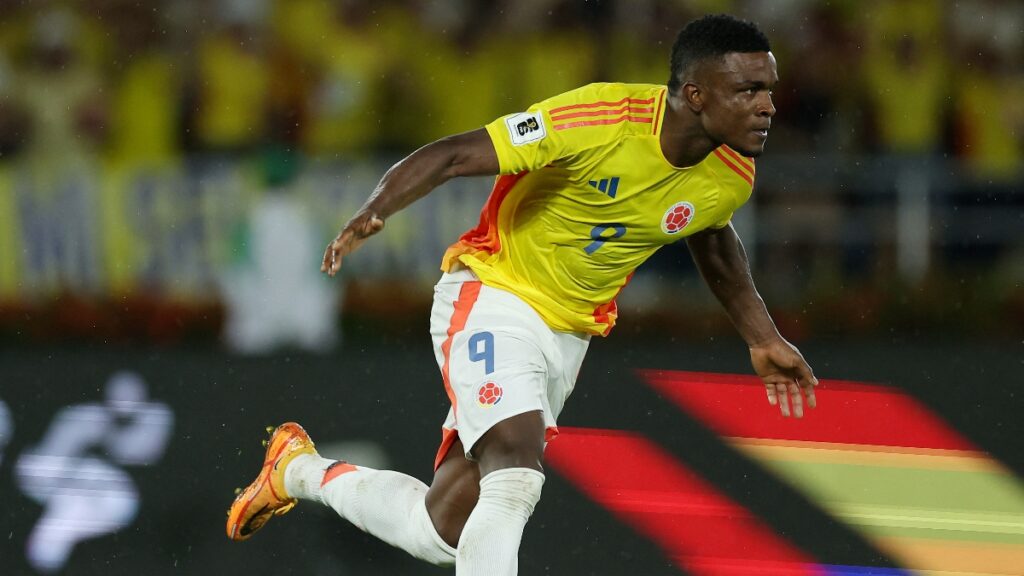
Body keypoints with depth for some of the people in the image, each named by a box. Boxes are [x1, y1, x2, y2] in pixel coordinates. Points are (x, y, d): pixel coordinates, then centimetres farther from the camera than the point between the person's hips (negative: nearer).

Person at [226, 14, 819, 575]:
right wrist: (373, 213, -41)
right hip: (492, 299, -6)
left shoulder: (732, 177, -8)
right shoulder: (597, 119, -27)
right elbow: (452, 155, -25)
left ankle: (300, 470, 33)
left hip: (569, 334, 6)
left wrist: (763, 338, 20)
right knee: (517, 477, -30)